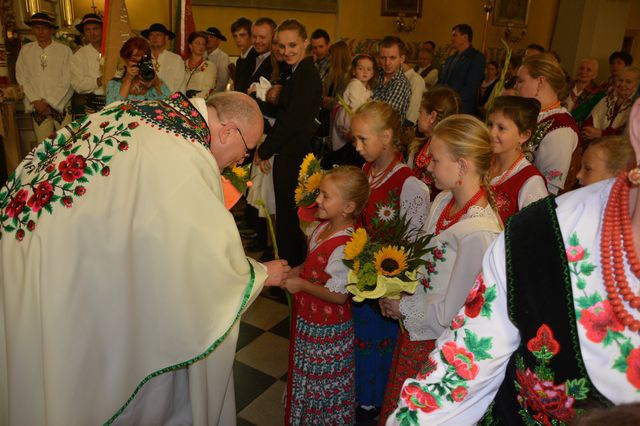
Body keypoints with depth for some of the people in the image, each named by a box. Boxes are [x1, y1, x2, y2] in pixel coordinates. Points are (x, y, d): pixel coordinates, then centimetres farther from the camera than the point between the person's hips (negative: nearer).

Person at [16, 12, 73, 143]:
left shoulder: (64, 50, -3)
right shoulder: (25, 50, 6)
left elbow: (67, 81, -5)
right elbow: (23, 79, 6)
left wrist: (48, 102, -8)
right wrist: (36, 102, -6)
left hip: (61, 105, -2)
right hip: (37, 108, 2)